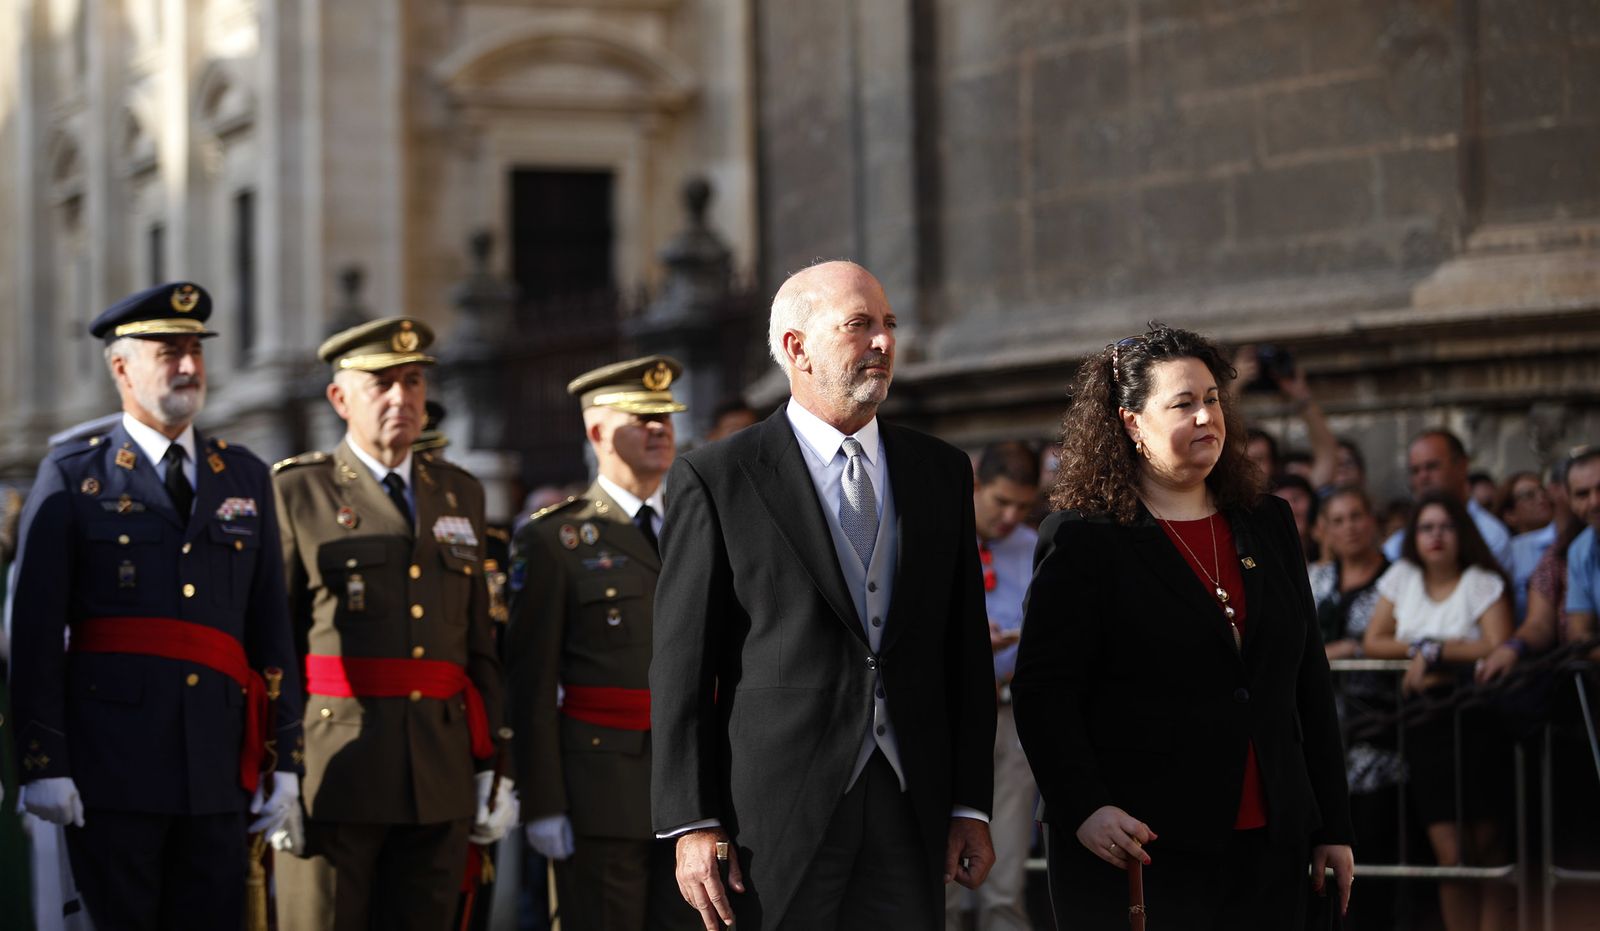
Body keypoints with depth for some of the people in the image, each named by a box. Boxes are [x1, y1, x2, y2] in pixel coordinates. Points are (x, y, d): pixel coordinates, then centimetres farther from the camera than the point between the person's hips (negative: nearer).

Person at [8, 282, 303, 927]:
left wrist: (285, 759, 8)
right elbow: (36, 630, -2)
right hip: (112, 764, -3)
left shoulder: (245, 477, 16)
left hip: (218, 765, 4)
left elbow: (271, 624, 14)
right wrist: (43, 763, -10)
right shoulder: (72, 476, 4)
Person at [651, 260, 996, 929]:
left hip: (909, 813, 4)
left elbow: (967, 648, 12)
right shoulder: (716, 479, -1)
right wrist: (693, 825, -9)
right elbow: (682, 666, -3)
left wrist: (971, 805, 6)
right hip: (775, 815, -3)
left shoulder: (942, 472, 12)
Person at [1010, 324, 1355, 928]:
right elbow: (1043, 692, -8)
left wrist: (1333, 826, 12)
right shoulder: (1082, 539, -2)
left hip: (1266, 851, 5)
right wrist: (1083, 809, -21)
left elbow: (1309, 681, 16)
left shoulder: (1269, 526, 14)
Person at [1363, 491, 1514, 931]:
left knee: (1485, 839, 0)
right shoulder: (1402, 577, 11)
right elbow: (1373, 642, 7)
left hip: (1475, 719, -2)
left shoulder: (1483, 582, 0)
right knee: (1450, 852, -4)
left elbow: (1498, 647, -13)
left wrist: (1435, 651, -12)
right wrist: (1420, 647, -7)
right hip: (1424, 720, 2)